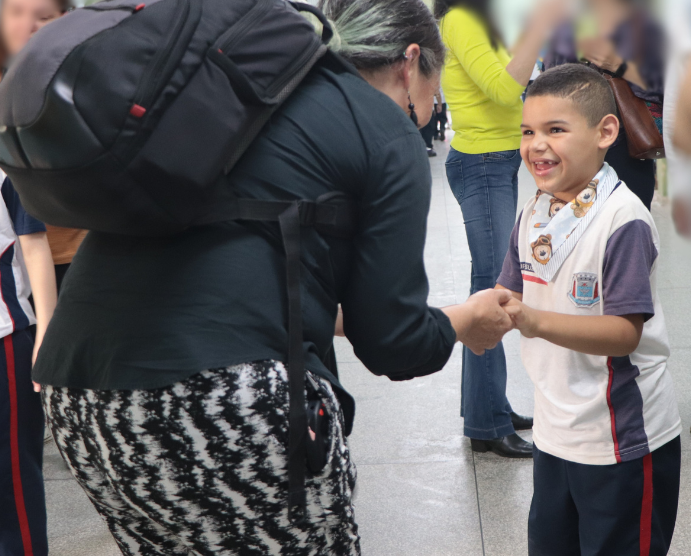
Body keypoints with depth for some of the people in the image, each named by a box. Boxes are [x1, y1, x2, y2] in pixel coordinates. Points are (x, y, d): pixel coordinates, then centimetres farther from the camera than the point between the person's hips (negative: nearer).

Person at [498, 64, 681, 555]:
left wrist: (537, 323, -36)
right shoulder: (535, 214, 5)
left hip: (624, 440, -7)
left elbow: (626, 331, -25)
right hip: (555, 429, 7)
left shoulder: (623, 219, -20)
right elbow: (513, 294, 8)